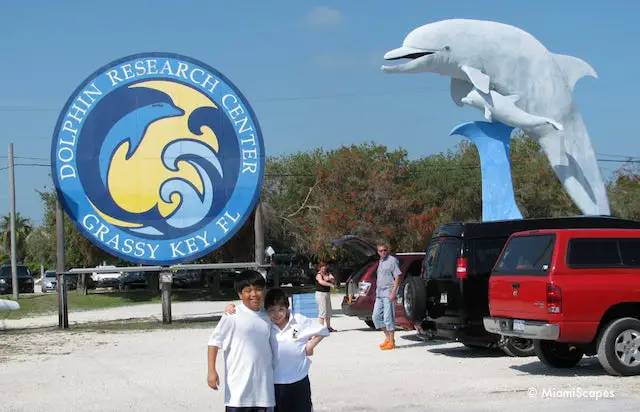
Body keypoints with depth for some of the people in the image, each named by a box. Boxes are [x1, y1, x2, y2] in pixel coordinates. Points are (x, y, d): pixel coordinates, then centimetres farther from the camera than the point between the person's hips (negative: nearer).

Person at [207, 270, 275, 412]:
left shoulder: (267, 317, 8)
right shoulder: (233, 316, -9)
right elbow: (214, 341, -7)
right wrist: (211, 370, -14)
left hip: (264, 384, 5)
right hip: (239, 387, -5)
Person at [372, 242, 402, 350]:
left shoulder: (392, 260, -7)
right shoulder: (380, 262, 18)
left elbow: (397, 277, -12)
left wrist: (393, 292, -19)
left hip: (388, 293, -9)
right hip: (379, 294, 9)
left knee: (388, 318, -8)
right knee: (376, 316, 9)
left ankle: (391, 342, -1)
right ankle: (388, 337, 20)